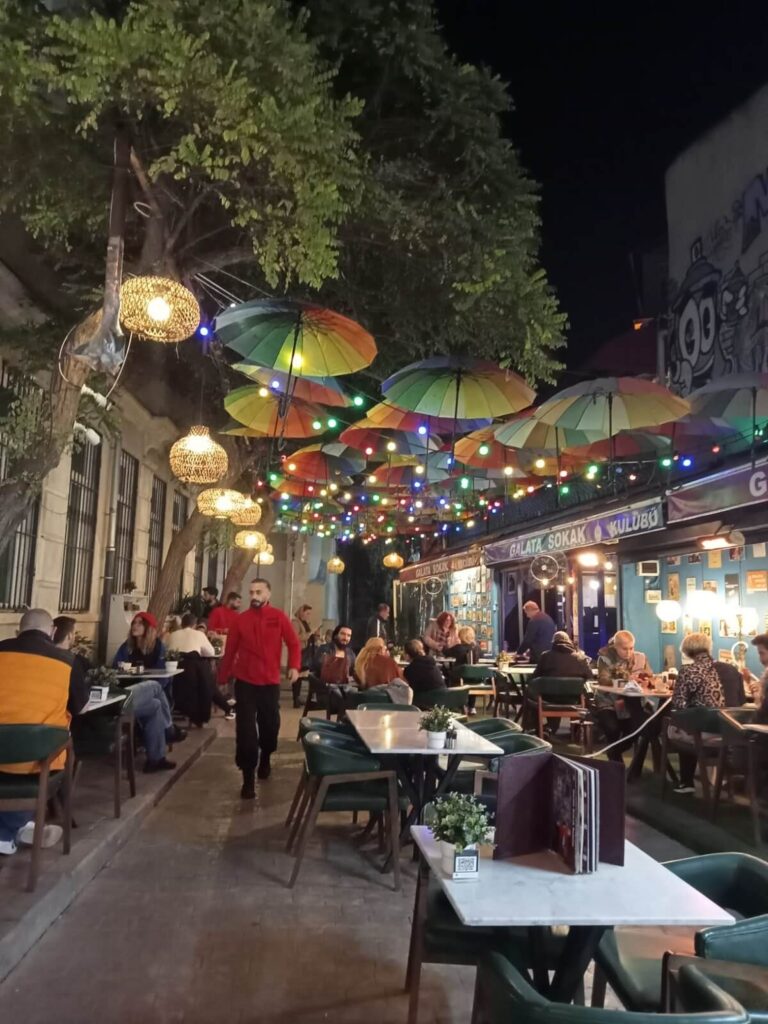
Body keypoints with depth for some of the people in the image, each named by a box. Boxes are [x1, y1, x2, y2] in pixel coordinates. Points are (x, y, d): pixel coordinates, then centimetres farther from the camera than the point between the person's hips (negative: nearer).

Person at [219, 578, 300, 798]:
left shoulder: (279, 617, -3)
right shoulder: (241, 619, -1)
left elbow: (293, 643, -3)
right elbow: (230, 648, 4)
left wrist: (294, 666, -17)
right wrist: (226, 674, 7)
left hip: (270, 682, 0)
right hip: (244, 682, 0)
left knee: (270, 725, 14)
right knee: (245, 731, -2)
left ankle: (265, 759, 44)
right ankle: (248, 779, 6)